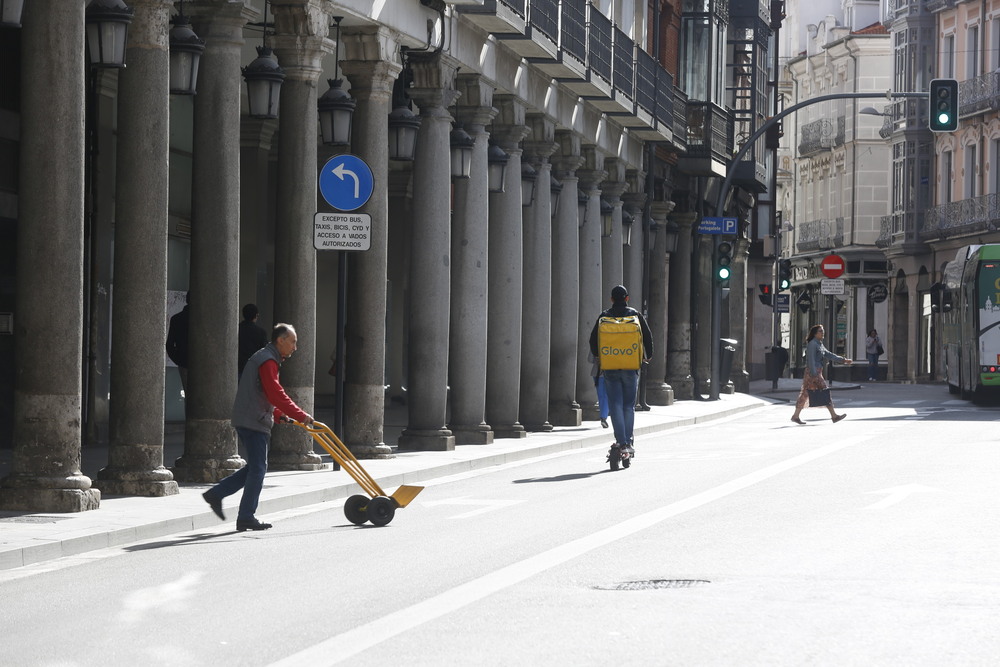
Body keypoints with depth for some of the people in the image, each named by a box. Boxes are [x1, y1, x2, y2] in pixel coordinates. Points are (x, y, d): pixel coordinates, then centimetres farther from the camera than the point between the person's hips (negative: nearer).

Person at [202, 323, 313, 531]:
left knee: (255, 467, 14)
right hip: (253, 422, -10)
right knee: (257, 468, -6)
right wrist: (301, 416, -20)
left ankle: (215, 494, 15)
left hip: (249, 421, 10)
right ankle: (246, 518, -3)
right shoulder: (267, 361, -14)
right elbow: (276, 395, -22)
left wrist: (279, 415, 12)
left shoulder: (267, 358, 20)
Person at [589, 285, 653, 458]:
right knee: (629, 405, 9)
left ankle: (621, 441, -11)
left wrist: (597, 356, 23)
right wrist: (647, 356, 19)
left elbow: (593, 339, 4)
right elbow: (648, 336, 3)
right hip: (631, 366, 0)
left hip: (610, 367, 0)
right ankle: (628, 441, 4)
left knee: (615, 405, 0)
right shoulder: (635, 315, 2)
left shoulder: (604, 317, 2)